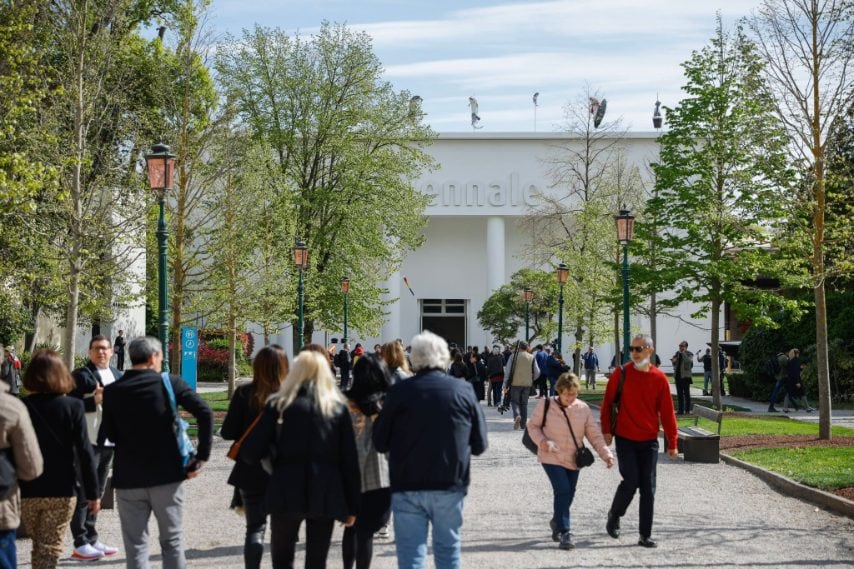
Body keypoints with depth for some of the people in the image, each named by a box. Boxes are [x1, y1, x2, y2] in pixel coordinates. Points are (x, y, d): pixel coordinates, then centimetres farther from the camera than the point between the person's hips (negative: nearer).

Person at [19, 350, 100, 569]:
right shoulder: (73, 407, -7)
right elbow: (84, 452, -7)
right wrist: (92, 493, -1)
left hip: (27, 492, 2)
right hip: (61, 491, -2)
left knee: (38, 546, 19)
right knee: (49, 550, 1)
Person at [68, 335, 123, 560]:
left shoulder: (117, 375, 15)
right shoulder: (81, 375, -7)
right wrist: (95, 400, -25)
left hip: (109, 441, 7)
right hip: (88, 442, -7)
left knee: (97, 492, 14)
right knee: (83, 493, -4)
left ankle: (92, 539, 22)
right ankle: (80, 544, -1)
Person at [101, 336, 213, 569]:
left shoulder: (112, 391, -1)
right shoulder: (170, 383, -5)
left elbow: (110, 434, 2)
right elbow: (204, 413, -13)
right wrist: (202, 456, -8)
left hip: (128, 478, 1)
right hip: (167, 474, -1)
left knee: (136, 546, 6)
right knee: (172, 542, 11)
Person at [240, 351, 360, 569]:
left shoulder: (279, 405, 1)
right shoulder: (338, 407, 5)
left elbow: (250, 452, -3)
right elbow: (350, 460, 2)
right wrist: (352, 506, 6)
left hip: (287, 493, -1)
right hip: (326, 494, 1)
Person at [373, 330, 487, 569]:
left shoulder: (400, 391, -7)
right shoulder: (464, 391, -2)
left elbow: (380, 443, -2)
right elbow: (479, 444, 4)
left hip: (407, 486, -1)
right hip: (450, 486, 2)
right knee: (447, 548, 15)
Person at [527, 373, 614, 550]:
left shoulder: (583, 409, -2)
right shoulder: (546, 406, -8)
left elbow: (595, 435, -2)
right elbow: (533, 426, 3)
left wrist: (606, 454, -14)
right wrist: (541, 440, -17)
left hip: (573, 459, 4)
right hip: (552, 458, -4)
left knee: (568, 495, 13)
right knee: (563, 491, -18)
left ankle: (556, 522, 41)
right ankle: (564, 532, -13)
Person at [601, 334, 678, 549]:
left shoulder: (659, 378, -2)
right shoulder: (621, 373, -5)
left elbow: (667, 412, 1)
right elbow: (608, 402, 2)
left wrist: (672, 443, 1)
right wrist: (606, 430, -4)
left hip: (649, 441, 2)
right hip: (625, 439, -2)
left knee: (648, 488, 2)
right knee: (630, 482, -10)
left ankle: (645, 535, 9)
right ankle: (614, 515, 18)